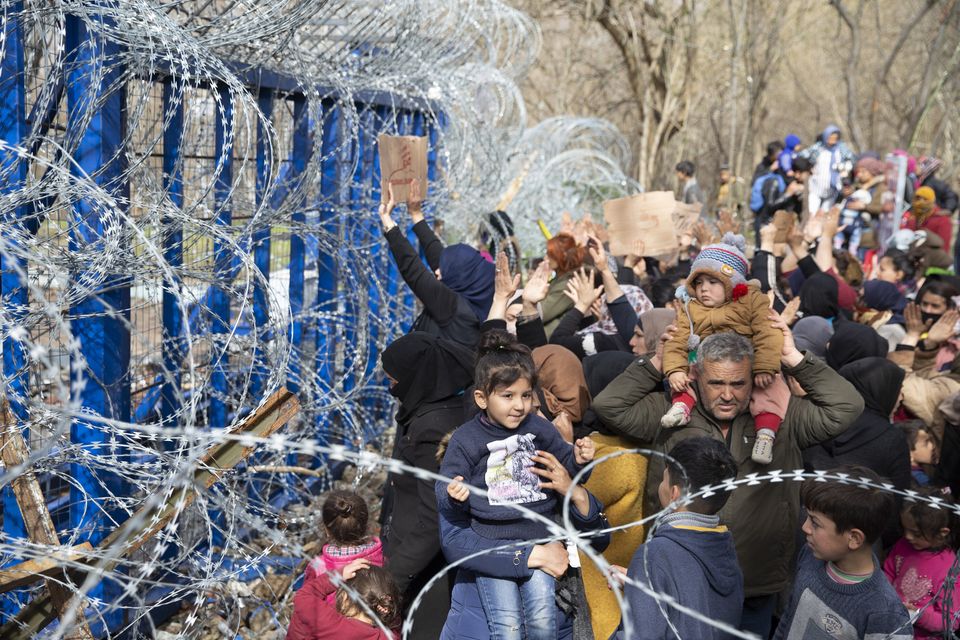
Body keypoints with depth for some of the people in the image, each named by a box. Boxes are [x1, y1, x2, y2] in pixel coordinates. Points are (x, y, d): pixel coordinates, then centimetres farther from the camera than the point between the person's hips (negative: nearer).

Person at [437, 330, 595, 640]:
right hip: (491, 541, -2)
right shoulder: (466, 439, -3)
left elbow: (564, 465, 19)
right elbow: (445, 488, -1)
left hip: (537, 535, 2)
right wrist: (453, 495, -23)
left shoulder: (540, 428, 5)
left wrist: (578, 459, -4)